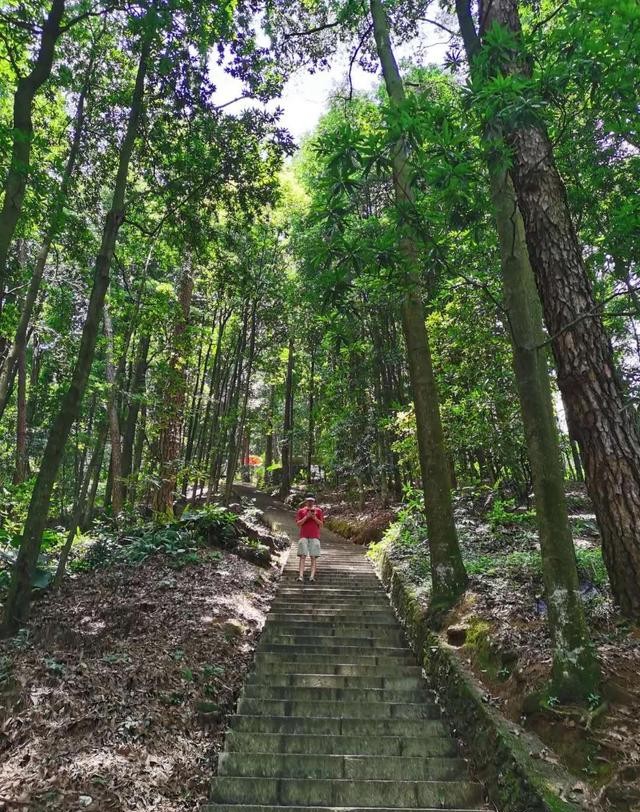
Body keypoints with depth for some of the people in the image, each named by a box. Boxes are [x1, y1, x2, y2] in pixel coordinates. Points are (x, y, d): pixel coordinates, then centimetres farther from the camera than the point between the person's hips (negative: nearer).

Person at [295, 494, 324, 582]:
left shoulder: (318, 511, 10)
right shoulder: (301, 511, 10)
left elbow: (321, 524, 7)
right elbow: (298, 524, 2)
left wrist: (315, 518, -10)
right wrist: (306, 517, -10)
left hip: (315, 537, 0)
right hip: (303, 536, 0)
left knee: (314, 557, -5)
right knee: (302, 556, -7)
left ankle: (312, 576, -9)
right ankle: (301, 576, -13)